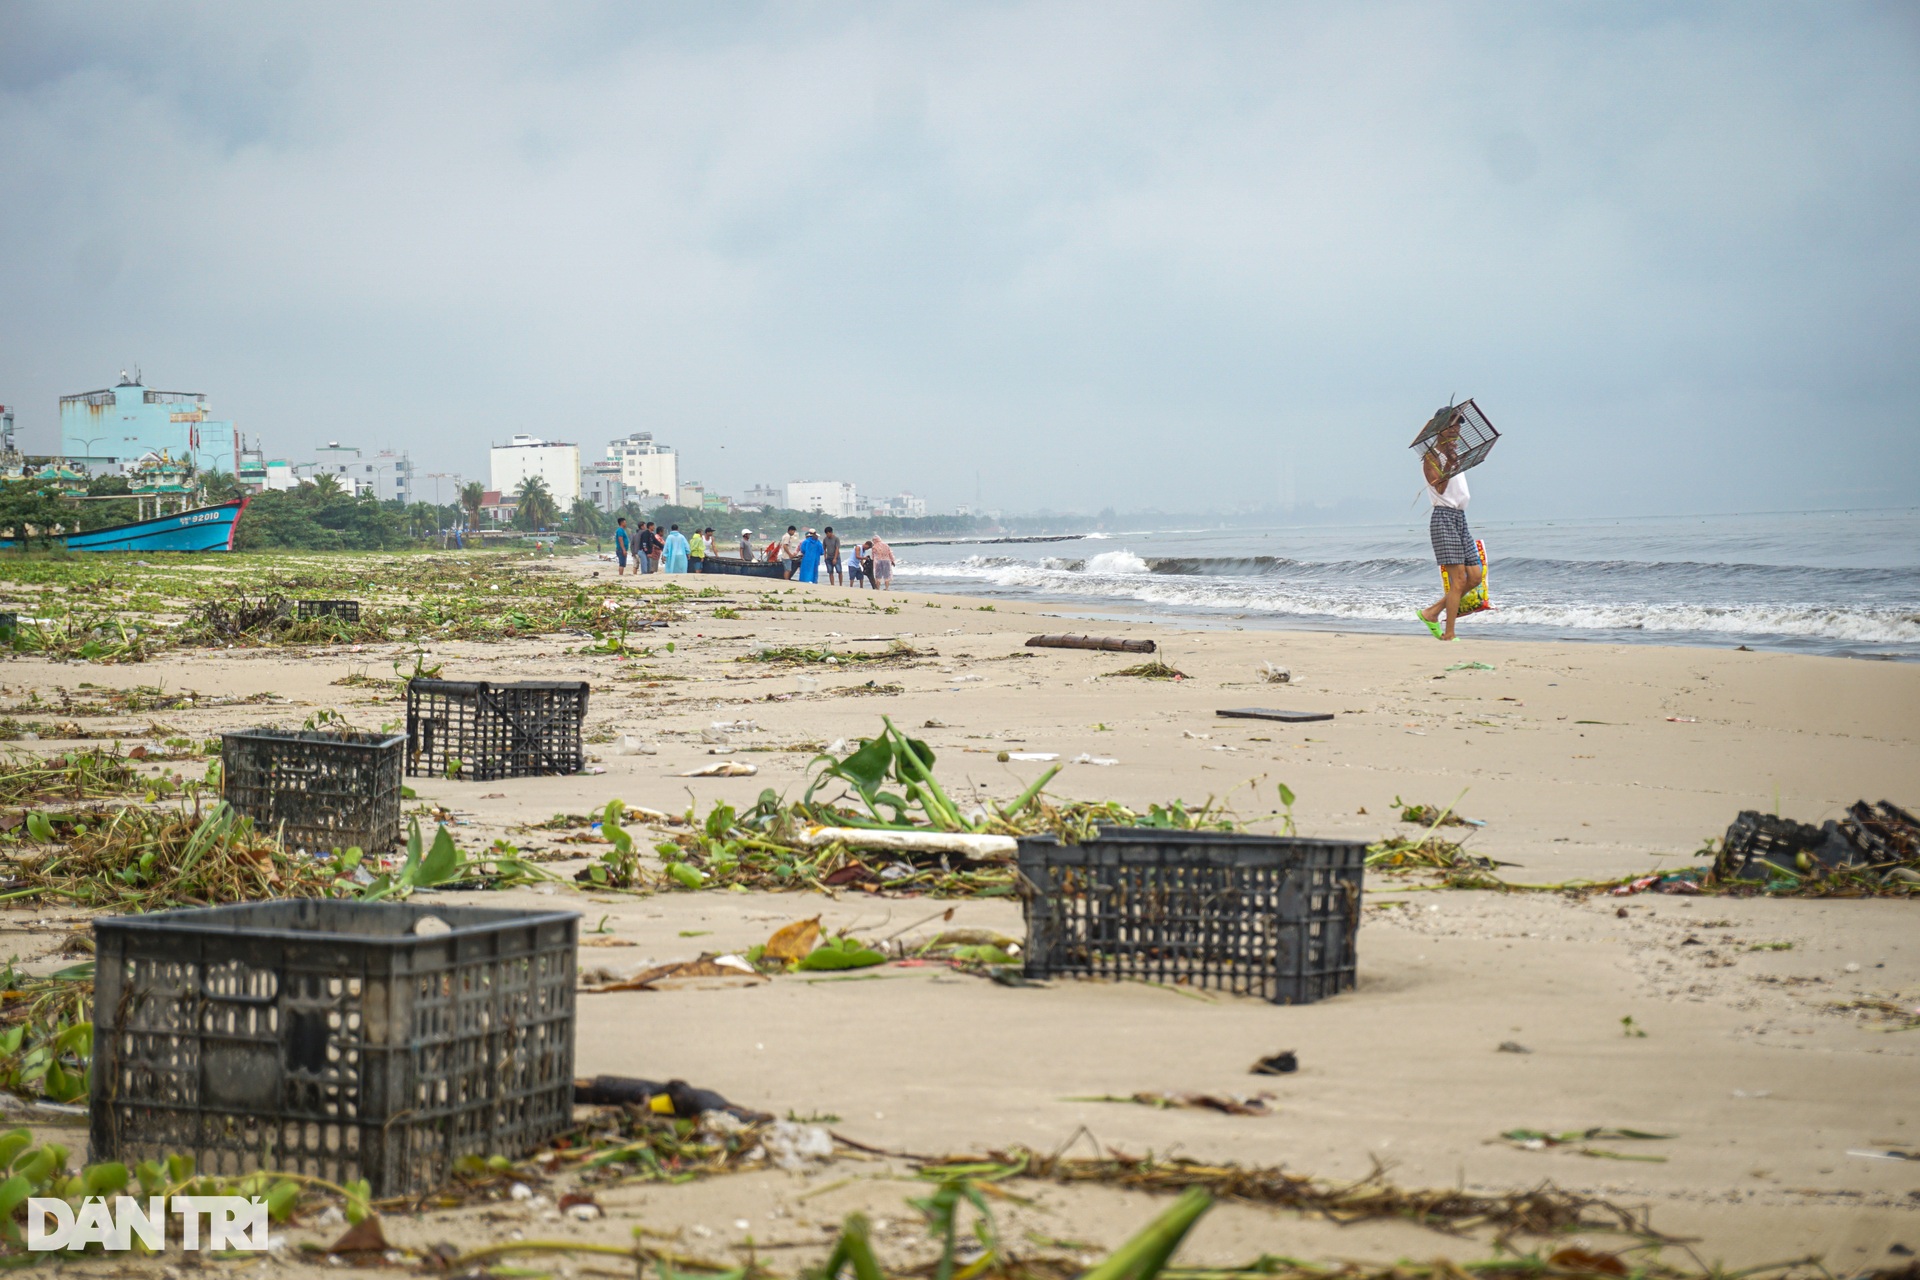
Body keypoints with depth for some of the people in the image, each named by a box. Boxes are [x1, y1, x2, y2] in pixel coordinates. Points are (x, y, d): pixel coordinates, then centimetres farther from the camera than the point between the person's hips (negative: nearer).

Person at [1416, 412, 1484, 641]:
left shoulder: (1454, 454, 20)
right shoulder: (1431, 456, -6)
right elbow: (1439, 488, -17)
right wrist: (1450, 462, -19)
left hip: (1460, 517, 9)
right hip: (1444, 517, -9)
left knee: (1475, 575, 4)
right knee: (1458, 579, -12)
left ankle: (1432, 612, 14)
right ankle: (1449, 635, -8)